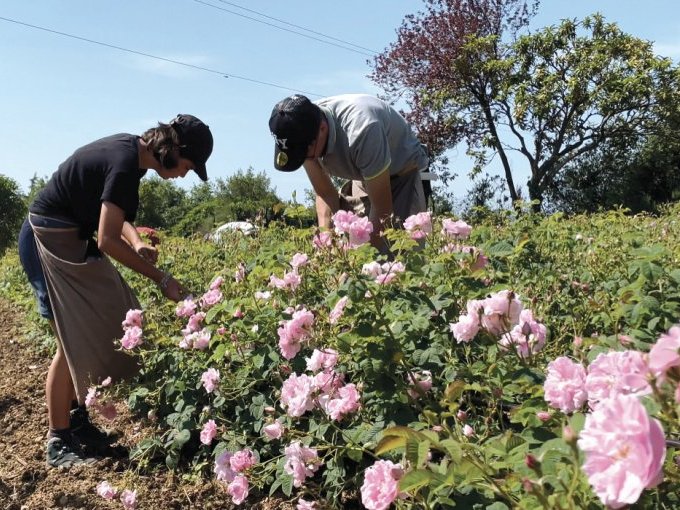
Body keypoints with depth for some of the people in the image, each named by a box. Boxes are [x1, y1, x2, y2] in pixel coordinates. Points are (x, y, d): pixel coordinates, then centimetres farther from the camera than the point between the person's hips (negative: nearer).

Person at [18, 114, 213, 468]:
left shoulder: (130, 150, 4)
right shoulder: (125, 164, -25)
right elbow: (107, 240, -26)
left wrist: (137, 243, -7)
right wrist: (161, 279, -21)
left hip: (71, 239, 10)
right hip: (50, 240, -10)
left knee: (104, 327, 11)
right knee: (74, 341, -6)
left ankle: (78, 419, 23)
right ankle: (59, 443, 5)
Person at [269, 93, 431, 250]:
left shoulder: (360, 130, -38)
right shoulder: (301, 137, -20)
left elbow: (382, 210, -30)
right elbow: (324, 193, -8)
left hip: (402, 173, -5)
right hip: (362, 178, 5)